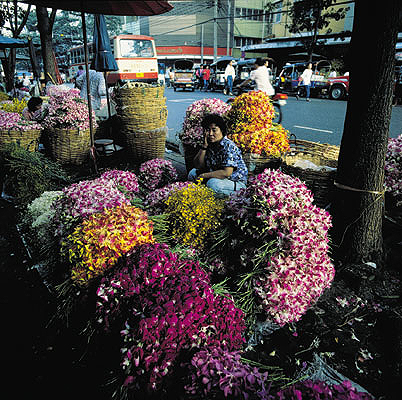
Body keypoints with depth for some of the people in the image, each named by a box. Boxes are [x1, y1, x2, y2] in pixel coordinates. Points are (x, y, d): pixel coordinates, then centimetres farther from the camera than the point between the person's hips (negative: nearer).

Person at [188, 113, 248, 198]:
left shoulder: (229, 146, -22)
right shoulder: (209, 144, 0)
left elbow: (226, 173, -31)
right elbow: (198, 166, -4)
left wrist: (204, 175, -23)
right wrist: (204, 146, -14)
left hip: (237, 182, -7)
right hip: (217, 178, 7)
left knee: (212, 183, -34)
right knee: (193, 173, 3)